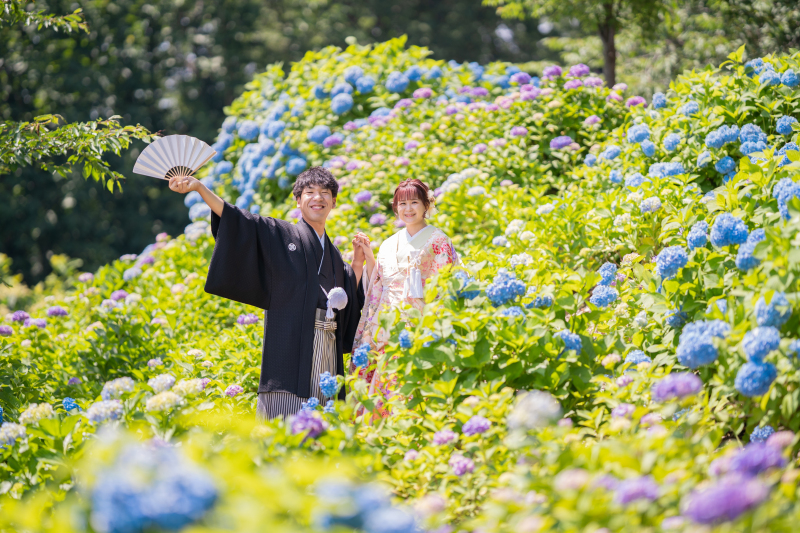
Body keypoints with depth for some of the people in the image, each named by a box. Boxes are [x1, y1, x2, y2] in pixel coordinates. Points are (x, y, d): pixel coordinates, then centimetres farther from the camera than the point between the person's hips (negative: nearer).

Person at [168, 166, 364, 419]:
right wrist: (199, 187, -13)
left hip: (326, 348, 5)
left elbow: (352, 298, 18)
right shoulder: (282, 235, 6)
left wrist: (358, 263, 7)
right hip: (291, 341, -5)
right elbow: (238, 221, -5)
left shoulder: (333, 255, 21)